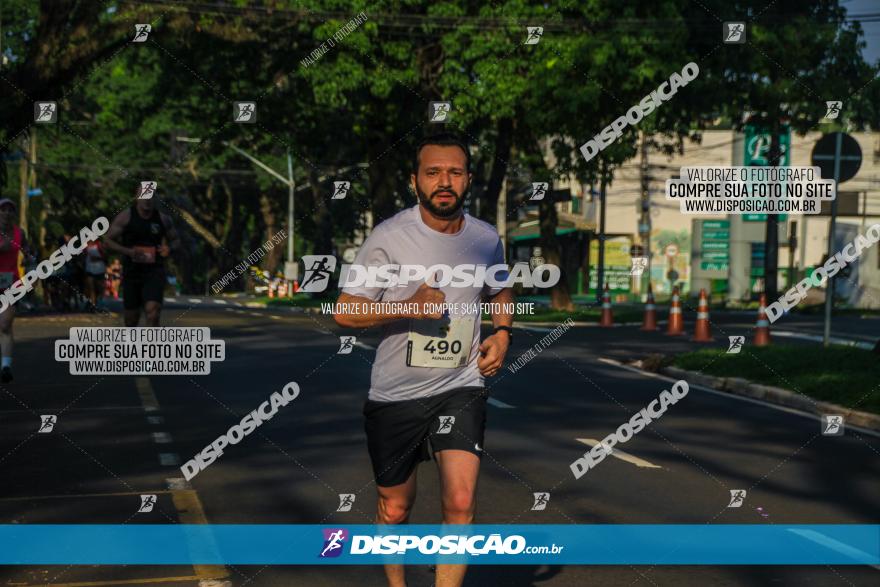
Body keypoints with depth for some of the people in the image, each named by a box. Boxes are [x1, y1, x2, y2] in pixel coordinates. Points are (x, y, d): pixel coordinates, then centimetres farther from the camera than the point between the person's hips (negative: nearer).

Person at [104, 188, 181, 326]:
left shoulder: (163, 219, 3)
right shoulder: (125, 217, -3)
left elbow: (176, 241, 14)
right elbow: (108, 240, -2)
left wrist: (169, 248, -10)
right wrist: (127, 251, -19)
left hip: (155, 272, 0)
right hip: (131, 272, 0)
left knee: (152, 310, -21)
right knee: (132, 316, 10)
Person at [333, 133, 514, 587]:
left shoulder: (487, 240, 1)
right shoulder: (389, 237, -12)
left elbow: (500, 292, 22)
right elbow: (345, 312, -12)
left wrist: (502, 332, 3)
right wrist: (409, 307, -25)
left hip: (461, 389, 2)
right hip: (394, 395, -1)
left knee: (460, 501, -16)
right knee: (395, 509, 13)